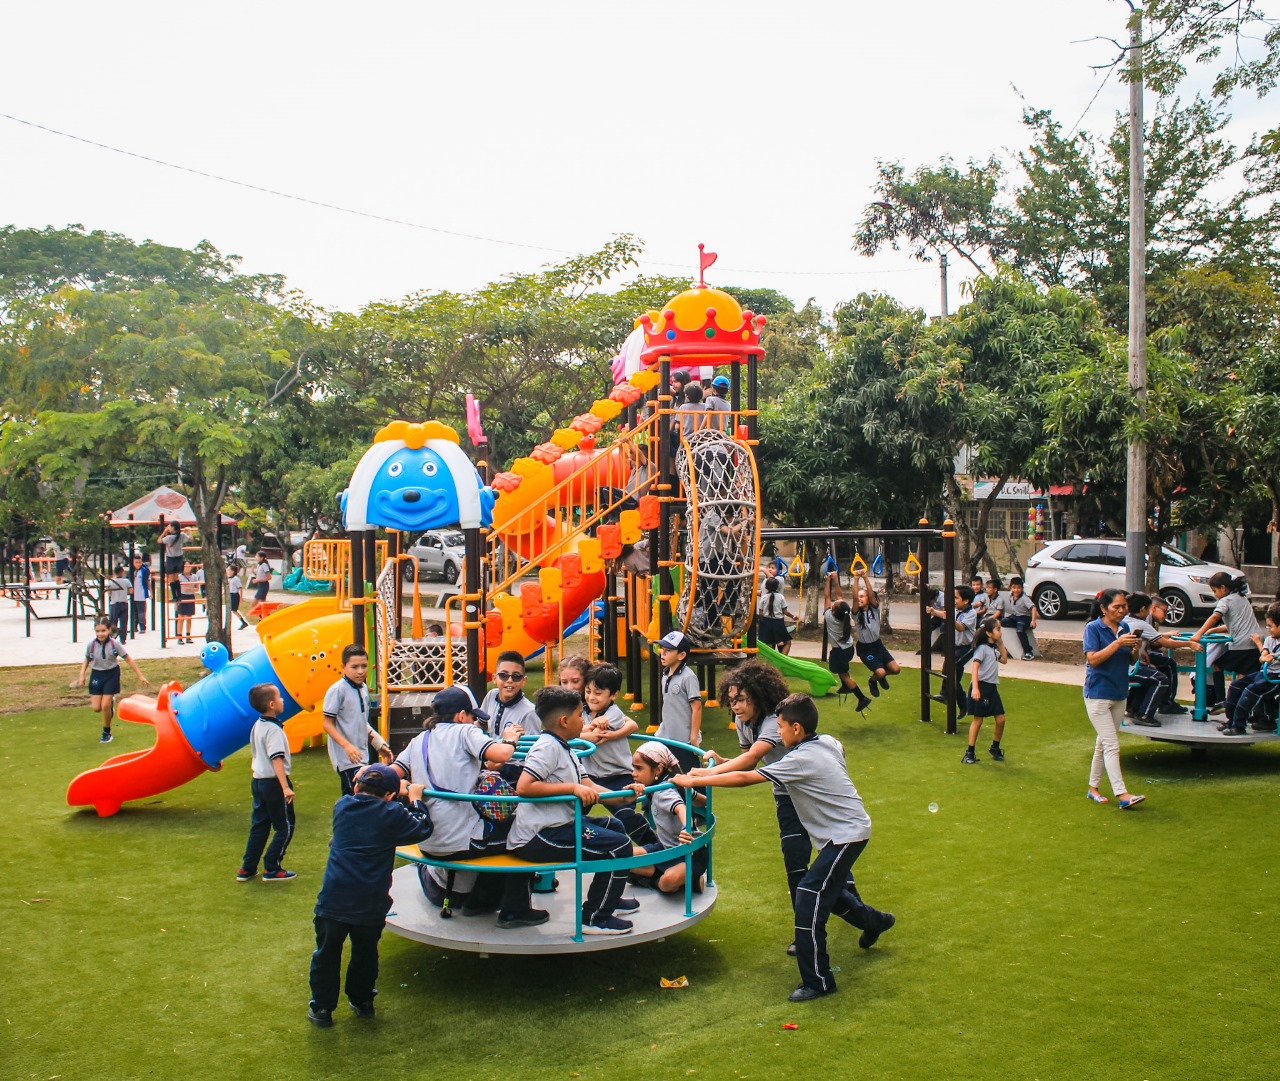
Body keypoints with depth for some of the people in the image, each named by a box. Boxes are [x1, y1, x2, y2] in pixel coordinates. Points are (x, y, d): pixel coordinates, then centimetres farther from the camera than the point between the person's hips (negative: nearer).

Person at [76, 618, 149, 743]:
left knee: (105, 706, -8)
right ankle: (110, 702, 35)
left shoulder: (114, 644, -15)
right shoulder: (91, 645, -9)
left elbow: (128, 659, -8)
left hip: (111, 675, -3)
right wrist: (82, 676, -1)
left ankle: (107, 733, 14)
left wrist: (140, 676, -6)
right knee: (96, 708, -1)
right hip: (96, 675, 3)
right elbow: (87, 660, 10)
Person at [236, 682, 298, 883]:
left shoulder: (257, 726, 10)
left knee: (259, 826, 15)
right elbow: (277, 759, -26)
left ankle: (247, 869, 17)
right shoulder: (273, 729, -18)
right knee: (285, 827, 3)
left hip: (258, 781, 9)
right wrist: (285, 787, -30)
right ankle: (272, 869, 5)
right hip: (274, 782, -9)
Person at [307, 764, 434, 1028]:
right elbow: (422, 829, 4)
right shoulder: (392, 814, -9)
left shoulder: (342, 806, 1)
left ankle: (321, 1008, 23)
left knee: (326, 955, 16)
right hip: (370, 906, -1)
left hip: (333, 901, 1)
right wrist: (415, 800, 16)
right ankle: (362, 1002, 34)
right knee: (365, 955, 20)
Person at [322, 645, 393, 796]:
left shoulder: (363, 689, 9)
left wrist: (379, 744, 17)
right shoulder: (337, 690, -14)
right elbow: (327, 723, -14)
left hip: (360, 756, 8)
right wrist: (347, 746, -24)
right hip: (346, 758, -8)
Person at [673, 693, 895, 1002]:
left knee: (808, 902, -9)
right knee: (830, 890, 26)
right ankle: (874, 920, 48)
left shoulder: (801, 760, -22)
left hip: (845, 834, -10)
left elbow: (744, 778, -24)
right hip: (849, 828, 10)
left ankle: (818, 982, -1)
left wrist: (692, 780, -19)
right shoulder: (829, 743, 1)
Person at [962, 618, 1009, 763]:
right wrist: (975, 688, -30)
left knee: (1001, 719, 7)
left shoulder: (994, 648, 13)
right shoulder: (982, 648, -12)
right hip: (981, 687, -8)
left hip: (992, 687, 8)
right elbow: (975, 667, -20)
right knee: (977, 720, -2)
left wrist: (1001, 644, 13)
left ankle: (995, 748, 26)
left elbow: (1004, 660, 26)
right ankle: (970, 753, 6)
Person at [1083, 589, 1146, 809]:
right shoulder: (1093, 628, -12)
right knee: (1112, 745, -10)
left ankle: (1093, 788, 25)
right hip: (1097, 694, -7)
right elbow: (1093, 659, -21)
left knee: (1103, 744, 15)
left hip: (1119, 694, 7)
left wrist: (1136, 648, -8)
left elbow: (1130, 660, 13)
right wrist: (1117, 643, -26)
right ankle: (1122, 795, -13)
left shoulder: (1124, 628, 6)